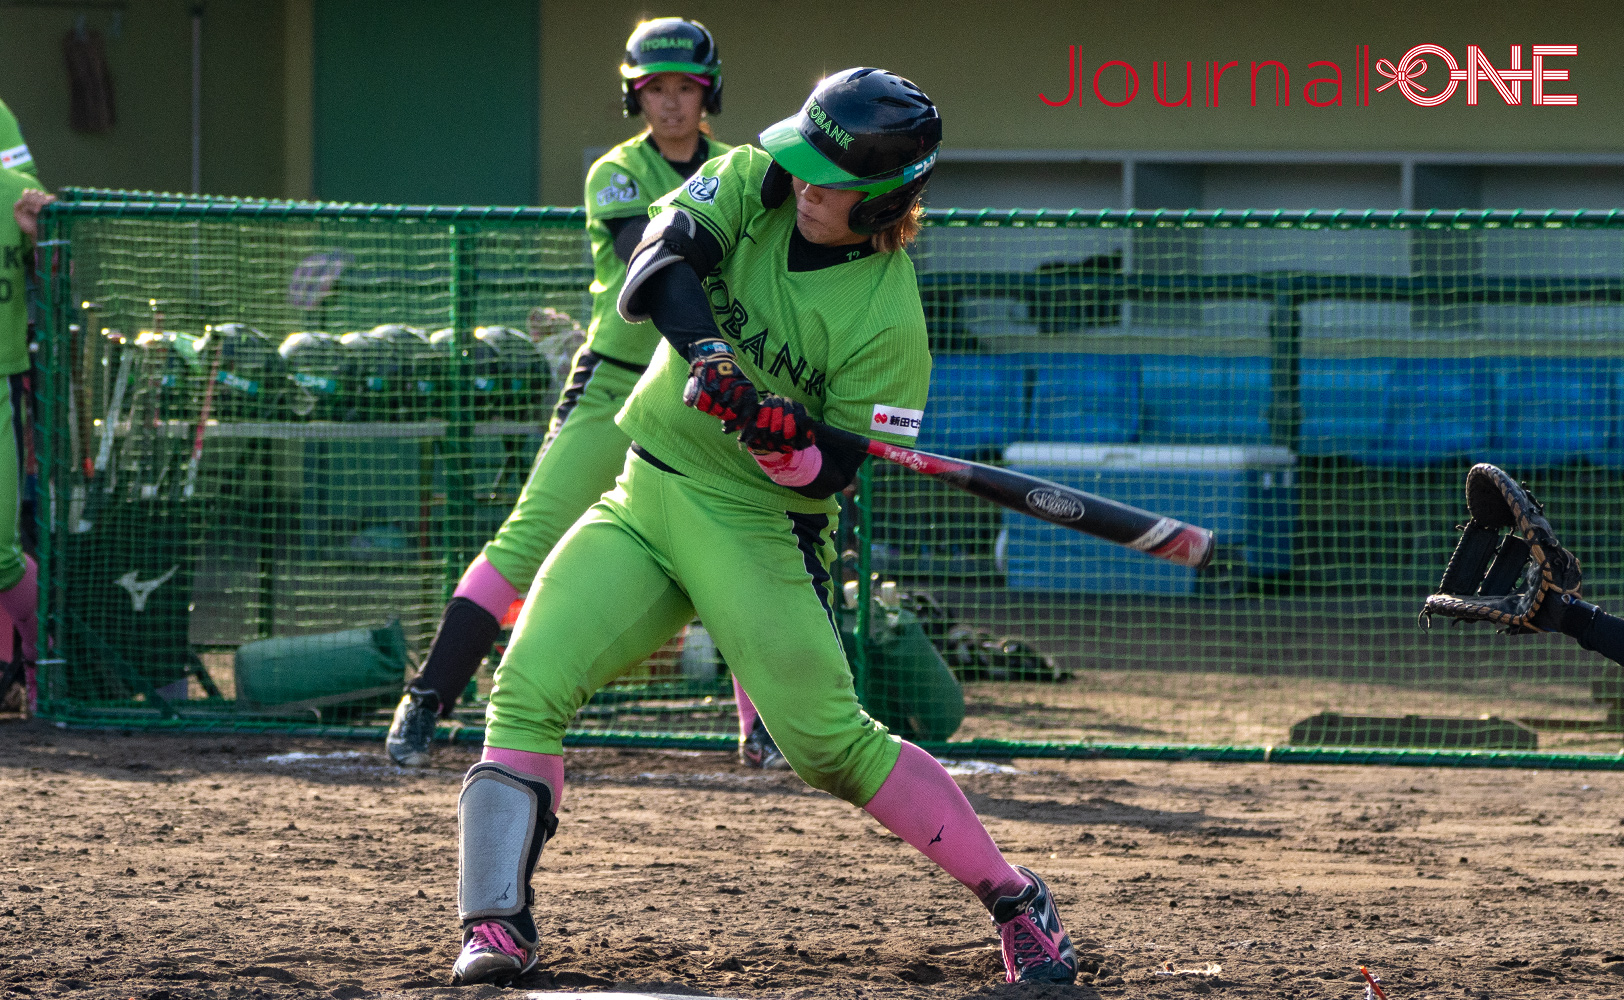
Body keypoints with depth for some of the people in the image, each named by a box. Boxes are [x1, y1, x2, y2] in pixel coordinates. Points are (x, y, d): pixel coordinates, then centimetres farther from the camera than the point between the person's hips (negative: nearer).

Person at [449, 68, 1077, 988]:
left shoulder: (889, 318, -15)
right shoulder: (756, 185, -3)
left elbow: (833, 476, -14)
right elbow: (657, 267, -19)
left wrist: (781, 439, -34)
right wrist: (709, 352, -36)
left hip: (756, 524, -4)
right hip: (640, 498, 4)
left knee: (831, 741, -11)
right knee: (528, 688, -12)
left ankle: (1018, 902, 5)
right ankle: (498, 930, -8)